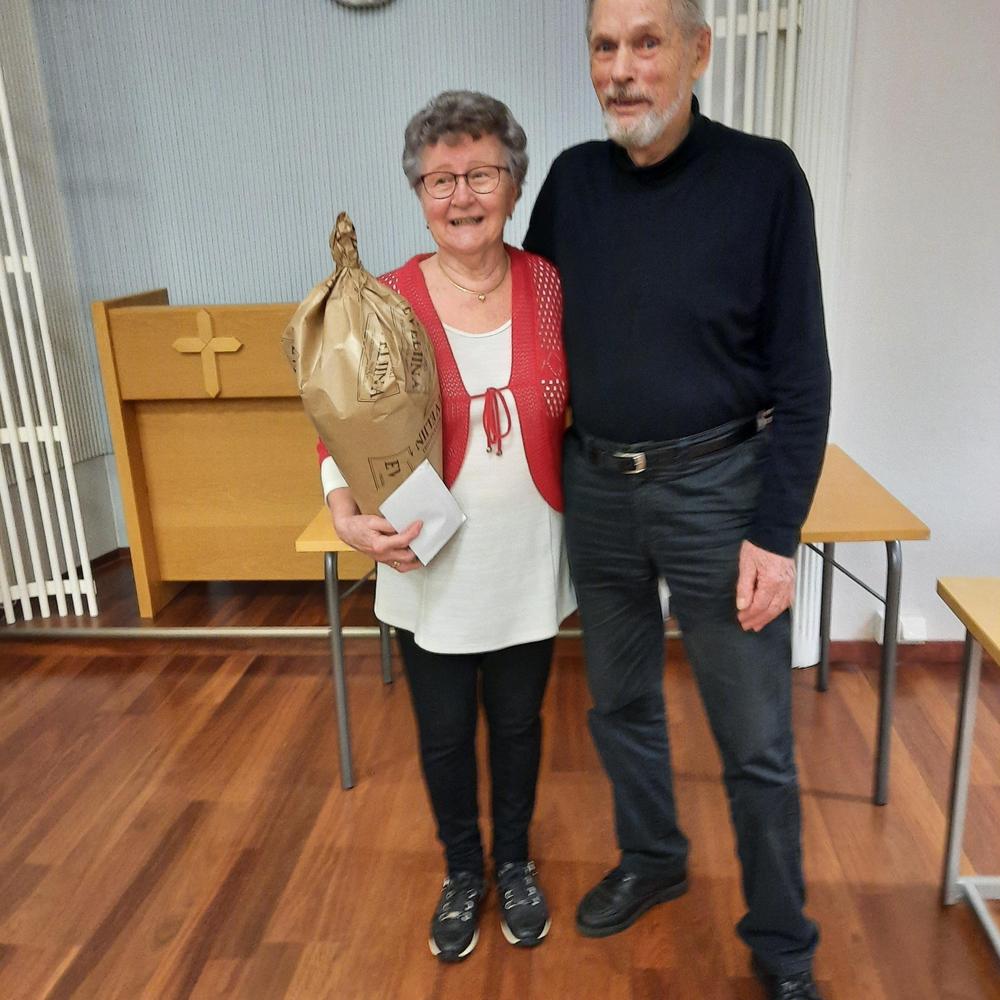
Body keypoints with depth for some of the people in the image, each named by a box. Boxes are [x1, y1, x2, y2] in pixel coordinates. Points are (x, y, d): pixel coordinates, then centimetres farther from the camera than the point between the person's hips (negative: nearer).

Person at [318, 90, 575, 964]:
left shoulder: (548, 285, -5)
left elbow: (581, 408, 7)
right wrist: (348, 517, -20)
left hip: (529, 564, 1)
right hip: (431, 570, -1)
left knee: (518, 722, 19)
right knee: (444, 734, 16)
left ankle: (515, 863, 46)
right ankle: (462, 872, 44)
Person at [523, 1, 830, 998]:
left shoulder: (763, 176, -8)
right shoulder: (572, 180, 3)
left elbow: (800, 373, -8)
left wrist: (775, 532, -12)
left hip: (716, 487, -3)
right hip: (596, 486, 4)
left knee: (757, 743, 6)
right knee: (619, 701, 19)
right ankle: (651, 859, 45)